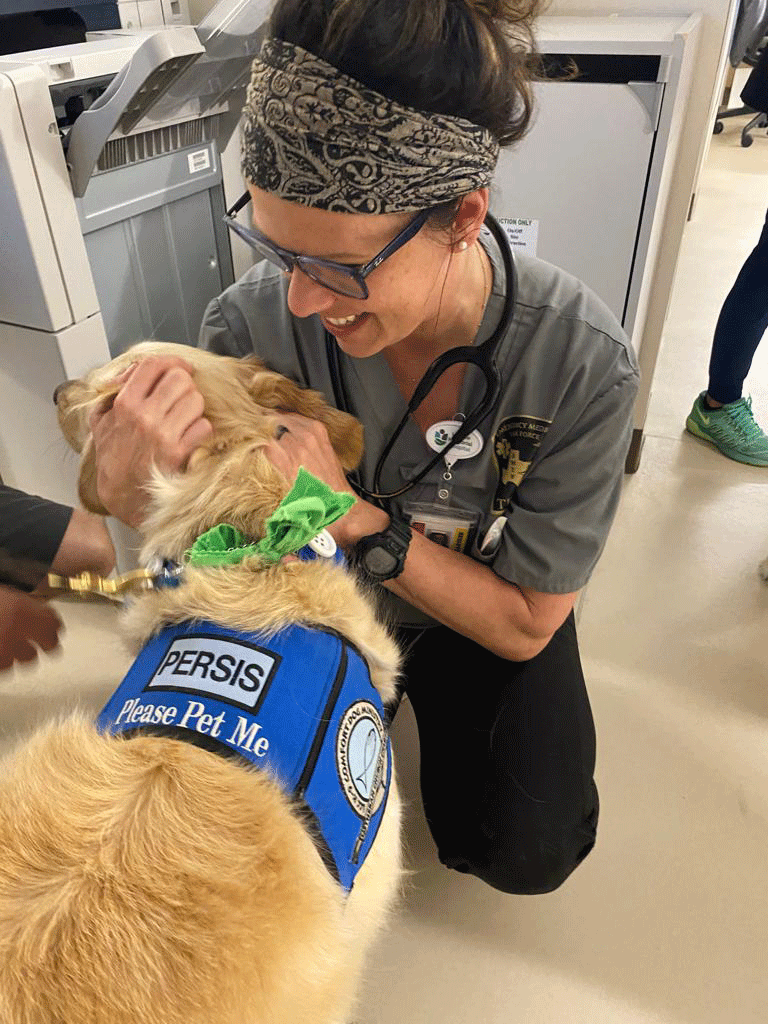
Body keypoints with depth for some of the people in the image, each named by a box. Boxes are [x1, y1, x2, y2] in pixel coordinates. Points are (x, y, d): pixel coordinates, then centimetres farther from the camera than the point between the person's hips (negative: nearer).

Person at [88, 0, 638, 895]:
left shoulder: (582, 362, -31)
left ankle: (431, 691, 23)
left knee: (526, 854, -7)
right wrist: (128, 482, -43)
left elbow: (526, 625, -22)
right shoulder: (258, 319, -30)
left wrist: (356, 516, -37)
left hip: (480, 614, 0)